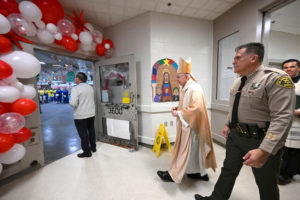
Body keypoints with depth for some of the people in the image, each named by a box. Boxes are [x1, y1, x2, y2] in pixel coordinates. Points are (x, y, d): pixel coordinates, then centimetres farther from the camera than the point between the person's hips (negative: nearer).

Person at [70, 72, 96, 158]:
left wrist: (71, 102, -1)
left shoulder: (75, 88, -15)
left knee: (83, 134, 6)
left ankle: (87, 152, 19)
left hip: (80, 116, -6)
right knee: (91, 131, 20)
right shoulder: (90, 87, 5)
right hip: (91, 113, 7)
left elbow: (73, 103, -21)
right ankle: (93, 147, 36)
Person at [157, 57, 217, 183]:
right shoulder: (187, 88, 11)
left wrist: (178, 114, -19)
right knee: (195, 149, 19)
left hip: (191, 126, -10)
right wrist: (178, 108, 5)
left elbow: (196, 109, -26)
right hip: (187, 124, 10)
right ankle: (201, 172, 36)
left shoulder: (194, 88, -20)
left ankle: (174, 174, 19)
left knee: (184, 150, 3)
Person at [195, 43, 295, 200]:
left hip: (261, 140, -6)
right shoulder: (238, 81, 7)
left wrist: (264, 150, -30)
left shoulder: (276, 78, -18)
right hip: (235, 135, 7)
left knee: (266, 184, 17)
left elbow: (282, 118, -25)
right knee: (228, 171, 20)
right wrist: (228, 124, 19)